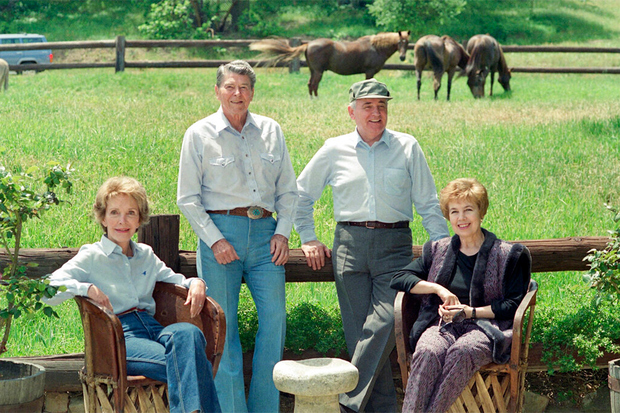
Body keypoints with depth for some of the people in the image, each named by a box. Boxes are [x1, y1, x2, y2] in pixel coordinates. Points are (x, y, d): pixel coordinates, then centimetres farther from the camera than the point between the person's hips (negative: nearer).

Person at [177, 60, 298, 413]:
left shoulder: (271, 131, 12)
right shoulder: (200, 134, 3)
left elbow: (288, 189, 16)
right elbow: (188, 198, 2)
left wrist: (282, 232, 2)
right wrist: (214, 239, -8)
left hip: (264, 232, 3)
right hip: (220, 229, -3)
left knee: (275, 317, -6)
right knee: (223, 324, -3)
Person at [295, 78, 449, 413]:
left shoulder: (407, 148, 8)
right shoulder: (334, 151, 9)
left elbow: (428, 203, 11)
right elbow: (301, 194, 22)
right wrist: (307, 238, 14)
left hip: (393, 245, -1)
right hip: (350, 244, 1)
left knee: (384, 324, -17)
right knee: (360, 331, -2)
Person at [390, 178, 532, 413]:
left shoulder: (509, 255, 10)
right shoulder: (437, 250, 21)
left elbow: (513, 305, 3)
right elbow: (399, 279, 13)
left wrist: (471, 312, -9)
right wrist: (439, 289, -3)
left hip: (484, 326, -2)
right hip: (442, 324, 3)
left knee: (462, 351, -39)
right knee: (428, 352, -35)